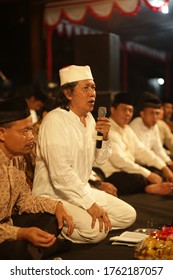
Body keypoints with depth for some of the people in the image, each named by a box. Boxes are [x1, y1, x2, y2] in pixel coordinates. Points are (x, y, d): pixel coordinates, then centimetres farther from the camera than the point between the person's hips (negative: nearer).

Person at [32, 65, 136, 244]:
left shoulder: (89, 118, 8)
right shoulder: (54, 121, -18)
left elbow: (99, 159, 16)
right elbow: (61, 173, -25)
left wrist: (105, 137, -4)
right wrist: (90, 205, -25)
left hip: (82, 189, 9)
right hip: (54, 195, -9)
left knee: (129, 215, 1)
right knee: (96, 230, -28)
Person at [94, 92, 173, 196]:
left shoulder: (127, 129, 18)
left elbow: (142, 151, 13)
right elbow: (119, 160, -21)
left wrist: (164, 168, 0)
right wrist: (148, 174, -23)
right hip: (113, 175, -10)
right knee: (141, 179, -35)